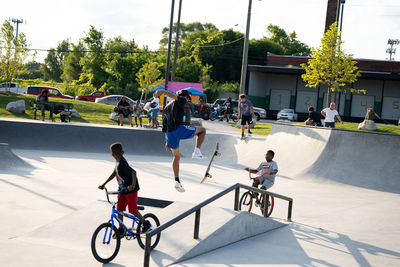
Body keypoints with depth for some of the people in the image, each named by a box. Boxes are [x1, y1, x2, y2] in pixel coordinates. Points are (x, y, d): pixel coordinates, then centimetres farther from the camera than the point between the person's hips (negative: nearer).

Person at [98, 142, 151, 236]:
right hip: (122, 189, 9)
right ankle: (121, 229, 21)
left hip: (131, 190, -9)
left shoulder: (122, 163, -25)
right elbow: (114, 173, 19)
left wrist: (133, 185, -49)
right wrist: (104, 184, 20)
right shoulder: (117, 161, 5)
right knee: (119, 209, 9)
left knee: (133, 210, -3)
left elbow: (133, 172, -36)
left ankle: (146, 223, 17)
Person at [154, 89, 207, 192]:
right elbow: (173, 96, -16)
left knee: (176, 156, 21)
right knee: (202, 130, 15)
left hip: (169, 133, 7)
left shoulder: (168, 106, 30)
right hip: (179, 129, -7)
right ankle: (197, 152, -3)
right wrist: (163, 92, -37)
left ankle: (177, 181, 14)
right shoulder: (181, 100, 8)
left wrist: (167, 141, 31)